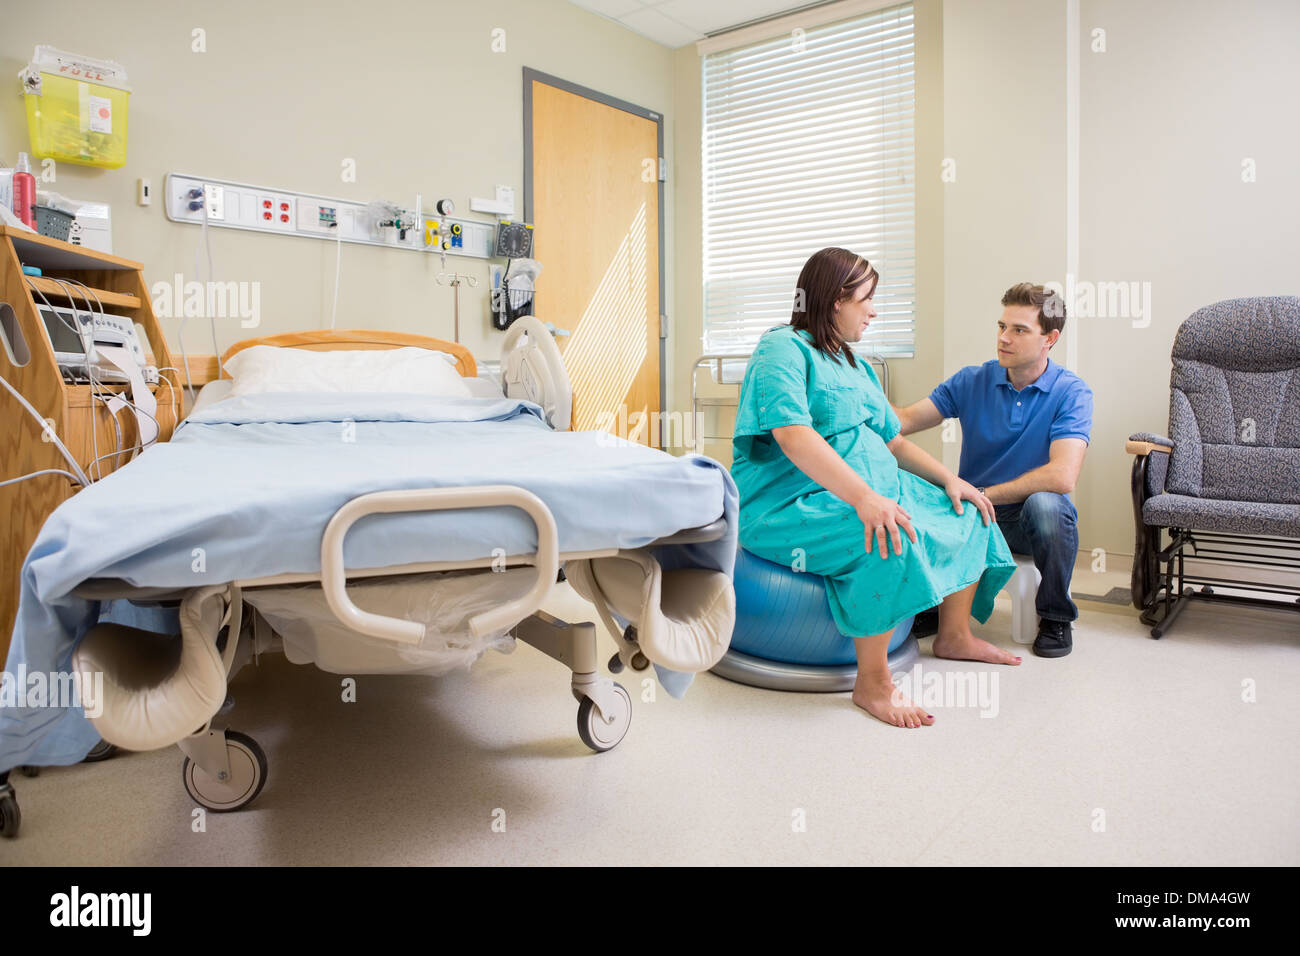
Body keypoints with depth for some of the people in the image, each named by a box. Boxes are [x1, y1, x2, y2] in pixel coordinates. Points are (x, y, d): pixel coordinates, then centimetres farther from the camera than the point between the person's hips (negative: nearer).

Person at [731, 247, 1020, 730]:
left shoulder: (853, 364, 21)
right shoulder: (783, 351, -10)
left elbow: (893, 441, 20)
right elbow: (795, 438, -26)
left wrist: (949, 478, 4)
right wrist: (864, 498, -36)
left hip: (871, 490, 10)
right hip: (788, 504, -10)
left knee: (967, 514, 6)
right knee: (891, 541, -35)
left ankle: (955, 635, 21)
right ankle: (872, 684, -22)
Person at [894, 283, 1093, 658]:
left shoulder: (1071, 392, -10)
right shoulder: (972, 381, 1)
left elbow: (1062, 476, -24)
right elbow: (905, 420, -7)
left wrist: (984, 494, -20)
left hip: (1029, 520, -2)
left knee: (1045, 503, -37)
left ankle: (1055, 617, -7)